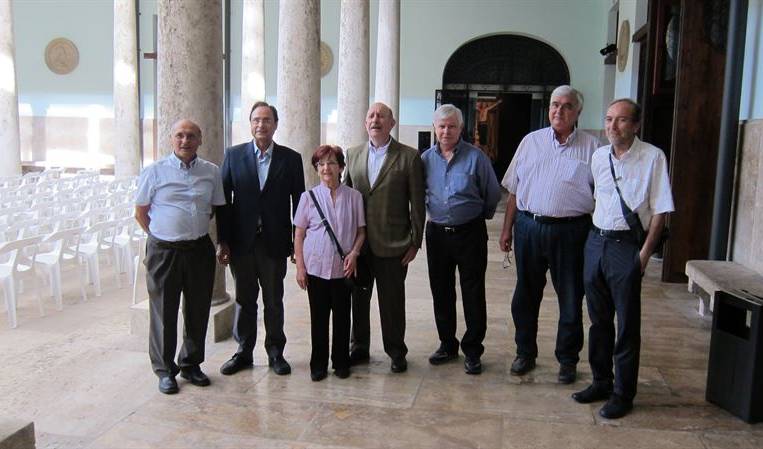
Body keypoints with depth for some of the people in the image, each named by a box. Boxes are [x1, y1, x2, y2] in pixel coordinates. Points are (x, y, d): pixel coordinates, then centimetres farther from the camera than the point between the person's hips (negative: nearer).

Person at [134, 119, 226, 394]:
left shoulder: (212, 172, 4)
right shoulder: (155, 171, -2)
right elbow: (140, 212, 5)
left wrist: (194, 230, 13)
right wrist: (163, 236, 7)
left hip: (200, 250, 3)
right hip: (164, 251, -2)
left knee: (198, 310, 11)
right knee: (164, 312, 5)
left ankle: (191, 364, 29)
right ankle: (165, 369, 20)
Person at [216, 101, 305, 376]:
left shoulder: (291, 158, 1)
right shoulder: (234, 155, 2)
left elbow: (298, 202, 2)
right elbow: (224, 199, 1)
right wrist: (222, 241, -3)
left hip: (275, 242, -1)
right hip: (241, 241, 1)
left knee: (274, 301, 10)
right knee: (244, 300, 12)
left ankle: (275, 351, 24)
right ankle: (244, 351, 26)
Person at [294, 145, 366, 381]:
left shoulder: (354, 196, 0)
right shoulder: (308, 197, 0)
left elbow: (361, 230, 7)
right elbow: (299, 235, 3)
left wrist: (354, 253, -10)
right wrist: (300, 267, -2)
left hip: (343, 268, 0)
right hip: (316, 266, 0)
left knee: (342, 315, 9)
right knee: (318, 317, 8)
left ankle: (341, 362, 24)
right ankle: (318, 364, 21)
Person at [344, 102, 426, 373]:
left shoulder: (409, 157, -3)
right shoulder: (353, 155, 9)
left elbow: (417, 203, -3)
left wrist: (414, 242, -6)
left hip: (392, 245, -3)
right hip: (358, 243, 4)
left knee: (392, 302, 6)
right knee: (358, 299, 14)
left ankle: (396, 352, 24)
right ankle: (359, 347, 31)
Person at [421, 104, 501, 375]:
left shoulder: (475, 157, -7)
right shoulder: (426, 158, 3)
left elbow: (493, 194, 2)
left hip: (470, 233, -3)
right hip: (437, 233, 4)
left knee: (473, 294, 2)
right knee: (441, 292, 12)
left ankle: (472, 350, 14)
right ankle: (447, 344, 27)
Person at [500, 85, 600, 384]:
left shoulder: (591, 147, 2)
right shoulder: (531, 141, 9)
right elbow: (514, 190, 10)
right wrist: (507, 229, 7)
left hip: (570, 231, -2)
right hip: (529, 227, 2)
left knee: (570, 300, 7)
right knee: (525, 296, 12)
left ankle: (568, 359, 24)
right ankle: (525, 353, 29)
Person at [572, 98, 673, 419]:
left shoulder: (653, 158, -8)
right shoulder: (598, 156, 7)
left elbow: (660, 211, -9)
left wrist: (644, 254, -13)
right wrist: (596, 234, 12)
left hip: (627, 245, -5)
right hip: (596, 240, 6)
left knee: (627, 324, 3)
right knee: (598, 318, 15)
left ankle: (623, 393, 16)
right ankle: (601, 381, 31)